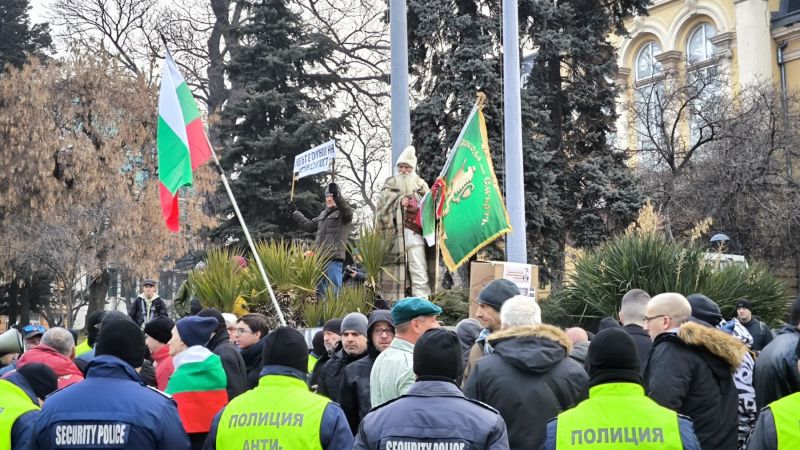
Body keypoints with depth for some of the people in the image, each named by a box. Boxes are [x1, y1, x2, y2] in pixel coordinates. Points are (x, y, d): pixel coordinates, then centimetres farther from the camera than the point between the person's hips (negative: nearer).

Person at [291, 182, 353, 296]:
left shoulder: (343, 212, 0)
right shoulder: (323, 214, 24)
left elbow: (347, 210, -25)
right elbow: (309, 225, 34)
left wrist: (337, 196, -41)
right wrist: (294, 211, 37)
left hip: (334, 258, -8)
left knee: (334, 288, -12)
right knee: (318, 288, 12)